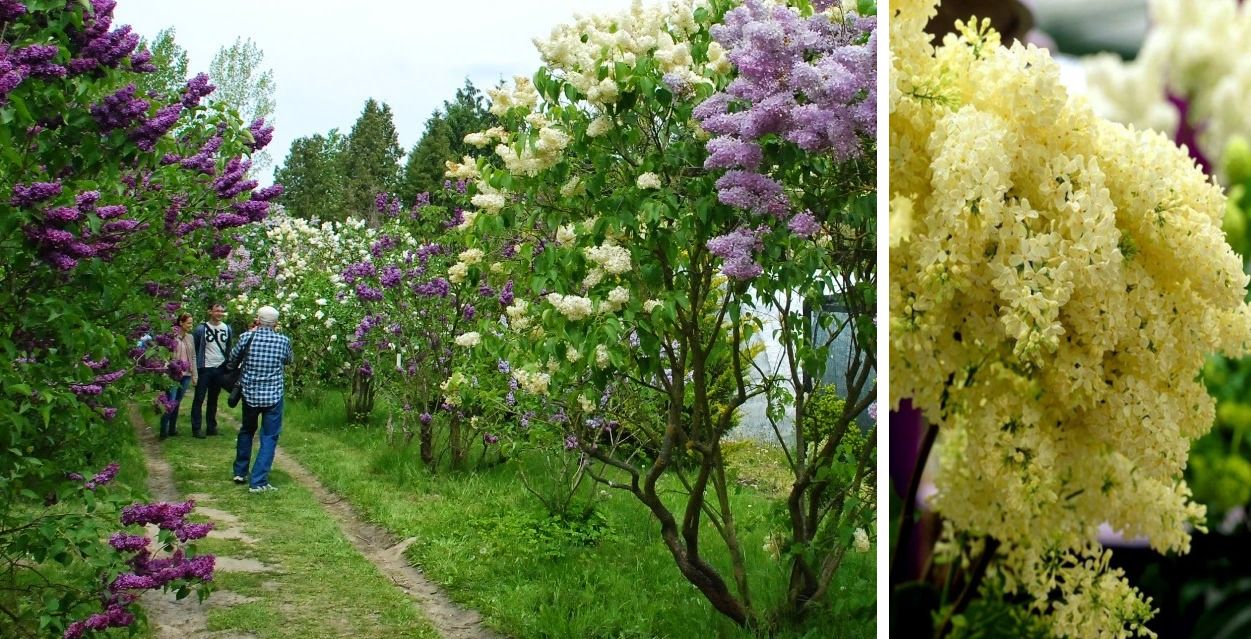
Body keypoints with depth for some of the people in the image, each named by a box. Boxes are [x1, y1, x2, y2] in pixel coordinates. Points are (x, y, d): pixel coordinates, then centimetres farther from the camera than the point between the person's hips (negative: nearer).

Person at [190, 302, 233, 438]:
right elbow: (194, 349, -2)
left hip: (219, 369, 4)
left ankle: (211, 427, 19)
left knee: (213, 399, 12)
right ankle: (196, 429, 3)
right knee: (199, 399, 0)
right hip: (204, 369, -4)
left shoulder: (227, 329, 4)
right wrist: (194, 368, -5)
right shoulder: (201, 329, -8)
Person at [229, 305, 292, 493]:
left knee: (247, 431, 24)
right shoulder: (283, 341, -7)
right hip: (273, 396, -2)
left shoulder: (247, 337, -7)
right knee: (269, 438, 3)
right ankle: (258, 481, -2)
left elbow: (233, 357, 10)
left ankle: (240, 472, 32)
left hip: (250, 394, 2)